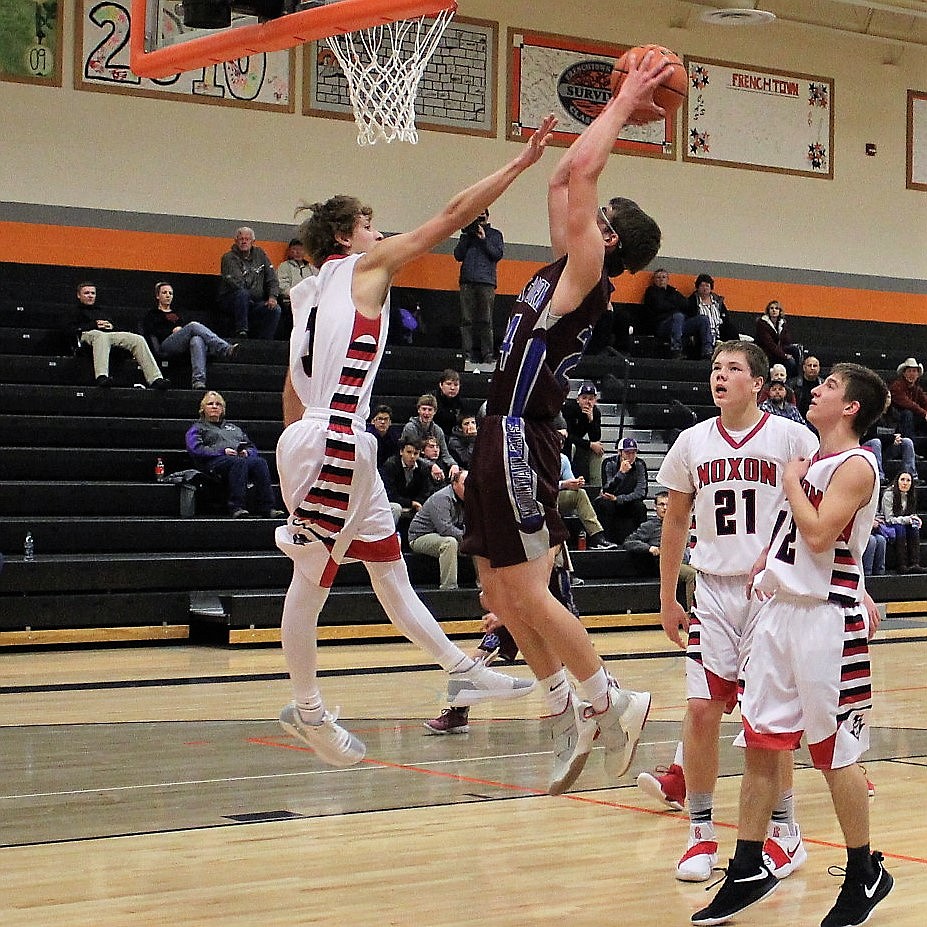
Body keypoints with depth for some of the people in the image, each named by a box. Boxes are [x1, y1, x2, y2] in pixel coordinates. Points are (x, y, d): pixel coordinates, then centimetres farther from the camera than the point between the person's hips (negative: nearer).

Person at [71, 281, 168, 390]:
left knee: (138, 339, -20)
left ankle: (155, 378, -34)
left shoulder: (100, 311, 41)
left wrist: (111, 326, 8)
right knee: (101, 336, -46)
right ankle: (101, 377, -68)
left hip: (109, 333, 5)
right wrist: (94, 325, -1)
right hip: (88, 334, -5)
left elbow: (117, 327, 33)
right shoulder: (76, 312, 26)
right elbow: (72, 329, 5)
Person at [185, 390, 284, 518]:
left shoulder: (233, 427, 38)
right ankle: (236, 507, -50)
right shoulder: (197, 428, 24)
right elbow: (195, 449, 3)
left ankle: (268, 508, -45)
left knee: (260, 462, -32)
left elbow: (252, 447, 29)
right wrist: (222, 451, -8)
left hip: (243, 457, 4)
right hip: (216, 460, -4)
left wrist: (247, 452, 3)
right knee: (239, 462, -39)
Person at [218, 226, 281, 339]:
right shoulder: (229, 258, -5)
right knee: (242, 293, -37)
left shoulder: (260, 254, 11)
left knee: (275, 309, -21)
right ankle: (241, 333, -31)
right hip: (231, 302, -4)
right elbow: (235, 283, -17)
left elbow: (272, 277, 10)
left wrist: (273, 296, -7)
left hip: (255, 303, 4)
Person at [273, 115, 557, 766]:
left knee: (389, 567, 11)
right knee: (313, 579, 0)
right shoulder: (364, 266, -2)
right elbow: (454, 216, -5)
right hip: (331, 443, -10)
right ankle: (307, 709, 9)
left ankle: (463, 672, 16)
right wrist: (523, 161, -3)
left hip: (328, 443, 10)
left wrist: (302, 451, 24)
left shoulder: (310, 292, 20)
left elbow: (293, 391, 21)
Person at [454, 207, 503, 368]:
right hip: (467, 281, 2)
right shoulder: (467, 233, 20)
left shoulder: (495, 234, 15)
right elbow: (458, 255, 10)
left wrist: (483, 239, -5)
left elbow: (498, 254, 1)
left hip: (486, 282, -2)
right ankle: (469, 354, -6)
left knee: (485, 320, -9)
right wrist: (466, 236, 2)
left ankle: (488, 355, -13)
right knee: (467, 320, -4)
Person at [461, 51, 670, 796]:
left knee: (527, 590, -7)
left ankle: (608, 703, 6)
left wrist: (623, 105, -5)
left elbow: (579, 172, -15)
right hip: (504, 437, 9)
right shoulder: (569, 272, 13)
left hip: (522, 441, -9)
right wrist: (620, 109, 21)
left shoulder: (587, 274, -9)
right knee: (500, 589, 11)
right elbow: (564, 181, 22)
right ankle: (564, 713, 18)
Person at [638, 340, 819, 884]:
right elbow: (677, 521, 14)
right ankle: (702, 833, 8)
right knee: (701, 709, -4)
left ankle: (785, 832, 15)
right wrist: (668, 599, 13)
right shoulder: (693, 442, 6)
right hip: (714, 591, 3)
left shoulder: (792, 438, -5)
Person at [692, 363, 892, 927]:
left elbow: (819, 533, -23)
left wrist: (792, 481, -9)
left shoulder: (856, 465, -11)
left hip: (827, 620, -8)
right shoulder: (815, 461, 15)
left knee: (835, 754, 0)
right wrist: (773, 557, 11)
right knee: (760, 743, 8)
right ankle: (749, 871, 16)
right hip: (781, 609, 8)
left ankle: (865, 875, 15)